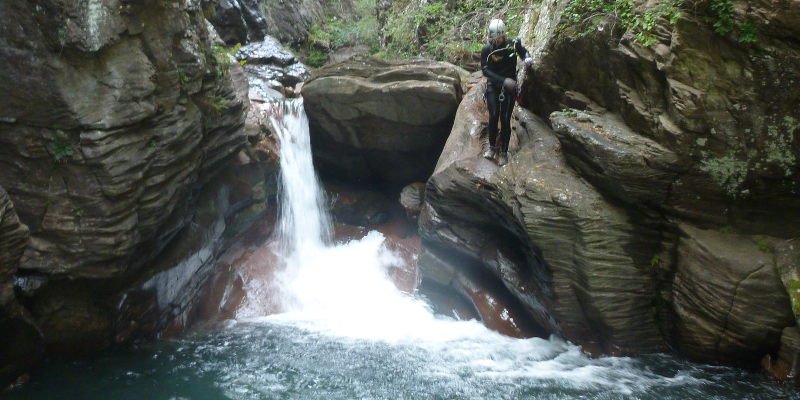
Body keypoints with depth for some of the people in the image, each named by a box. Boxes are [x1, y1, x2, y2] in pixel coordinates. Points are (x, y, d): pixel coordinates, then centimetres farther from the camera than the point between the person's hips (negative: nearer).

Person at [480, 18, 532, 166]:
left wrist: (527, 58, -13)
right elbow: (485, 70, -14)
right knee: (493, 116, -13)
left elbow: (524, 52, 12)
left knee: (505, 119, -5)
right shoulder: (486, 49, -8)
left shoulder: (513, 44, -7)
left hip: (509, 87, 0)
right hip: (493, 86, 0)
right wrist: (504, 80, -25)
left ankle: (504, 151, 4)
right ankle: (492, 146, 5)